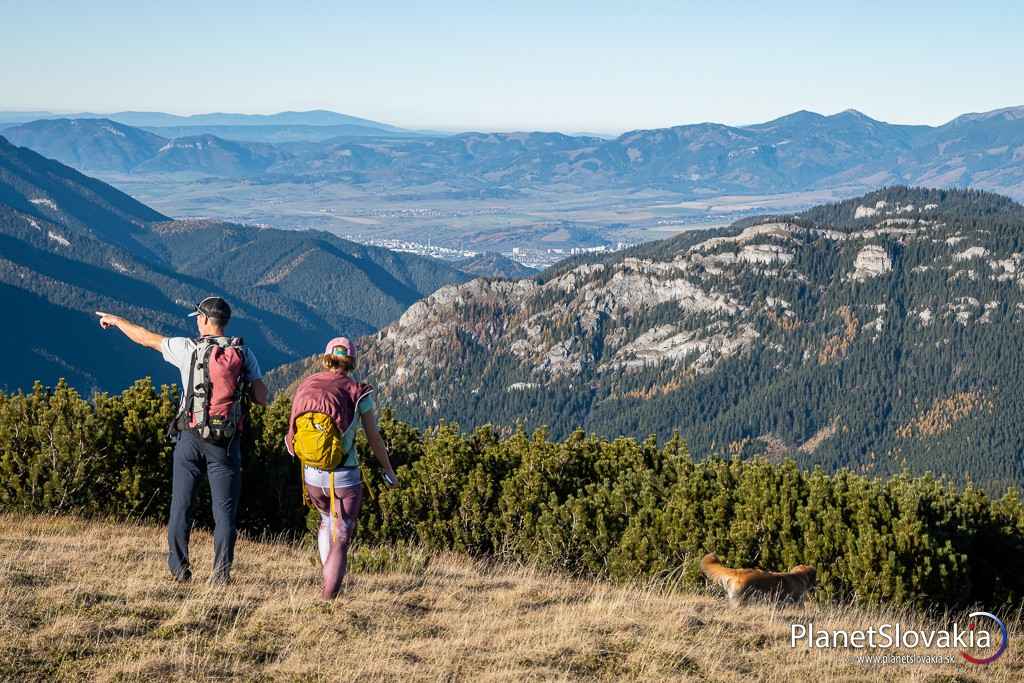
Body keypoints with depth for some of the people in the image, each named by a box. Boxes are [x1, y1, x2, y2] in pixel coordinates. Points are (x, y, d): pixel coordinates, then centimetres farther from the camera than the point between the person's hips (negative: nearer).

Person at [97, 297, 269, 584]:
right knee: (224, 507, 4)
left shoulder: (189, 348, -4)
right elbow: (262, 398, -1)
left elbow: (144, 337, 9)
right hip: (226, 442, 1)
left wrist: (116, 320, 26)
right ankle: (221, 572, 0)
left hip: (191, 436, -1)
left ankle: (179, 568, 13)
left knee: (181, 504, 11)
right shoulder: (244, 353, 0)